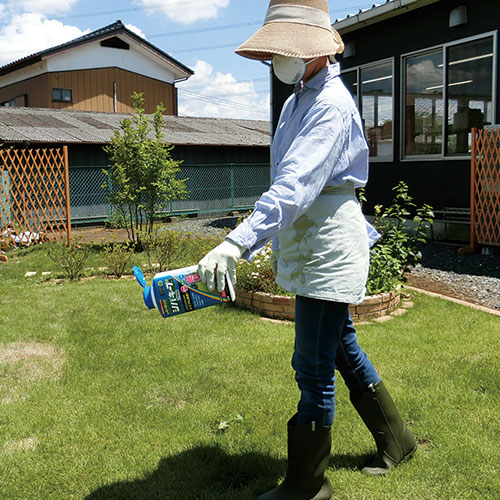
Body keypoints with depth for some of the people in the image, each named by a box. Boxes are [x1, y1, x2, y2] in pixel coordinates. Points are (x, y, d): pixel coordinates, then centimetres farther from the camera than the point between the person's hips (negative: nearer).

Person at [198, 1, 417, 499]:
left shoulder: (331, 104, -19)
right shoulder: (297, 101, 13)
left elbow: (296, 186, -34)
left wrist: (238, 242, -44)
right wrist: (279, 242, 25)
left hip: (329, 247, -10)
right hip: (307, 247, 10)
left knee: (314, 368, -1)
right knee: (342, 349, 20)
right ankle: (394, 439, 39)